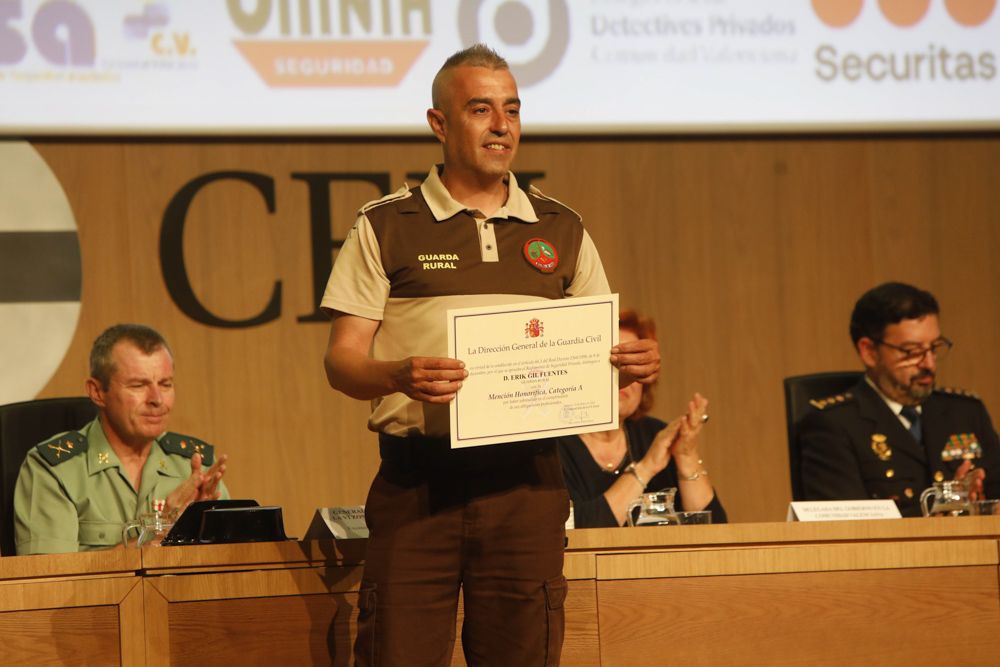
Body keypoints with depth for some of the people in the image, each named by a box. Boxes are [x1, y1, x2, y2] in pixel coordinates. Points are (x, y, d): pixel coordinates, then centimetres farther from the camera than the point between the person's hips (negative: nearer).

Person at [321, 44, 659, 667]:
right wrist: (400, 376, -21)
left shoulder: (561, 231, 15)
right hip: (417, 481, -2)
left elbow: (601, 350, 18)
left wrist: (636, 362, -6)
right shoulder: (385, 228, 5)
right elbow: (342, 360, 1)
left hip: (528, 481, 2)